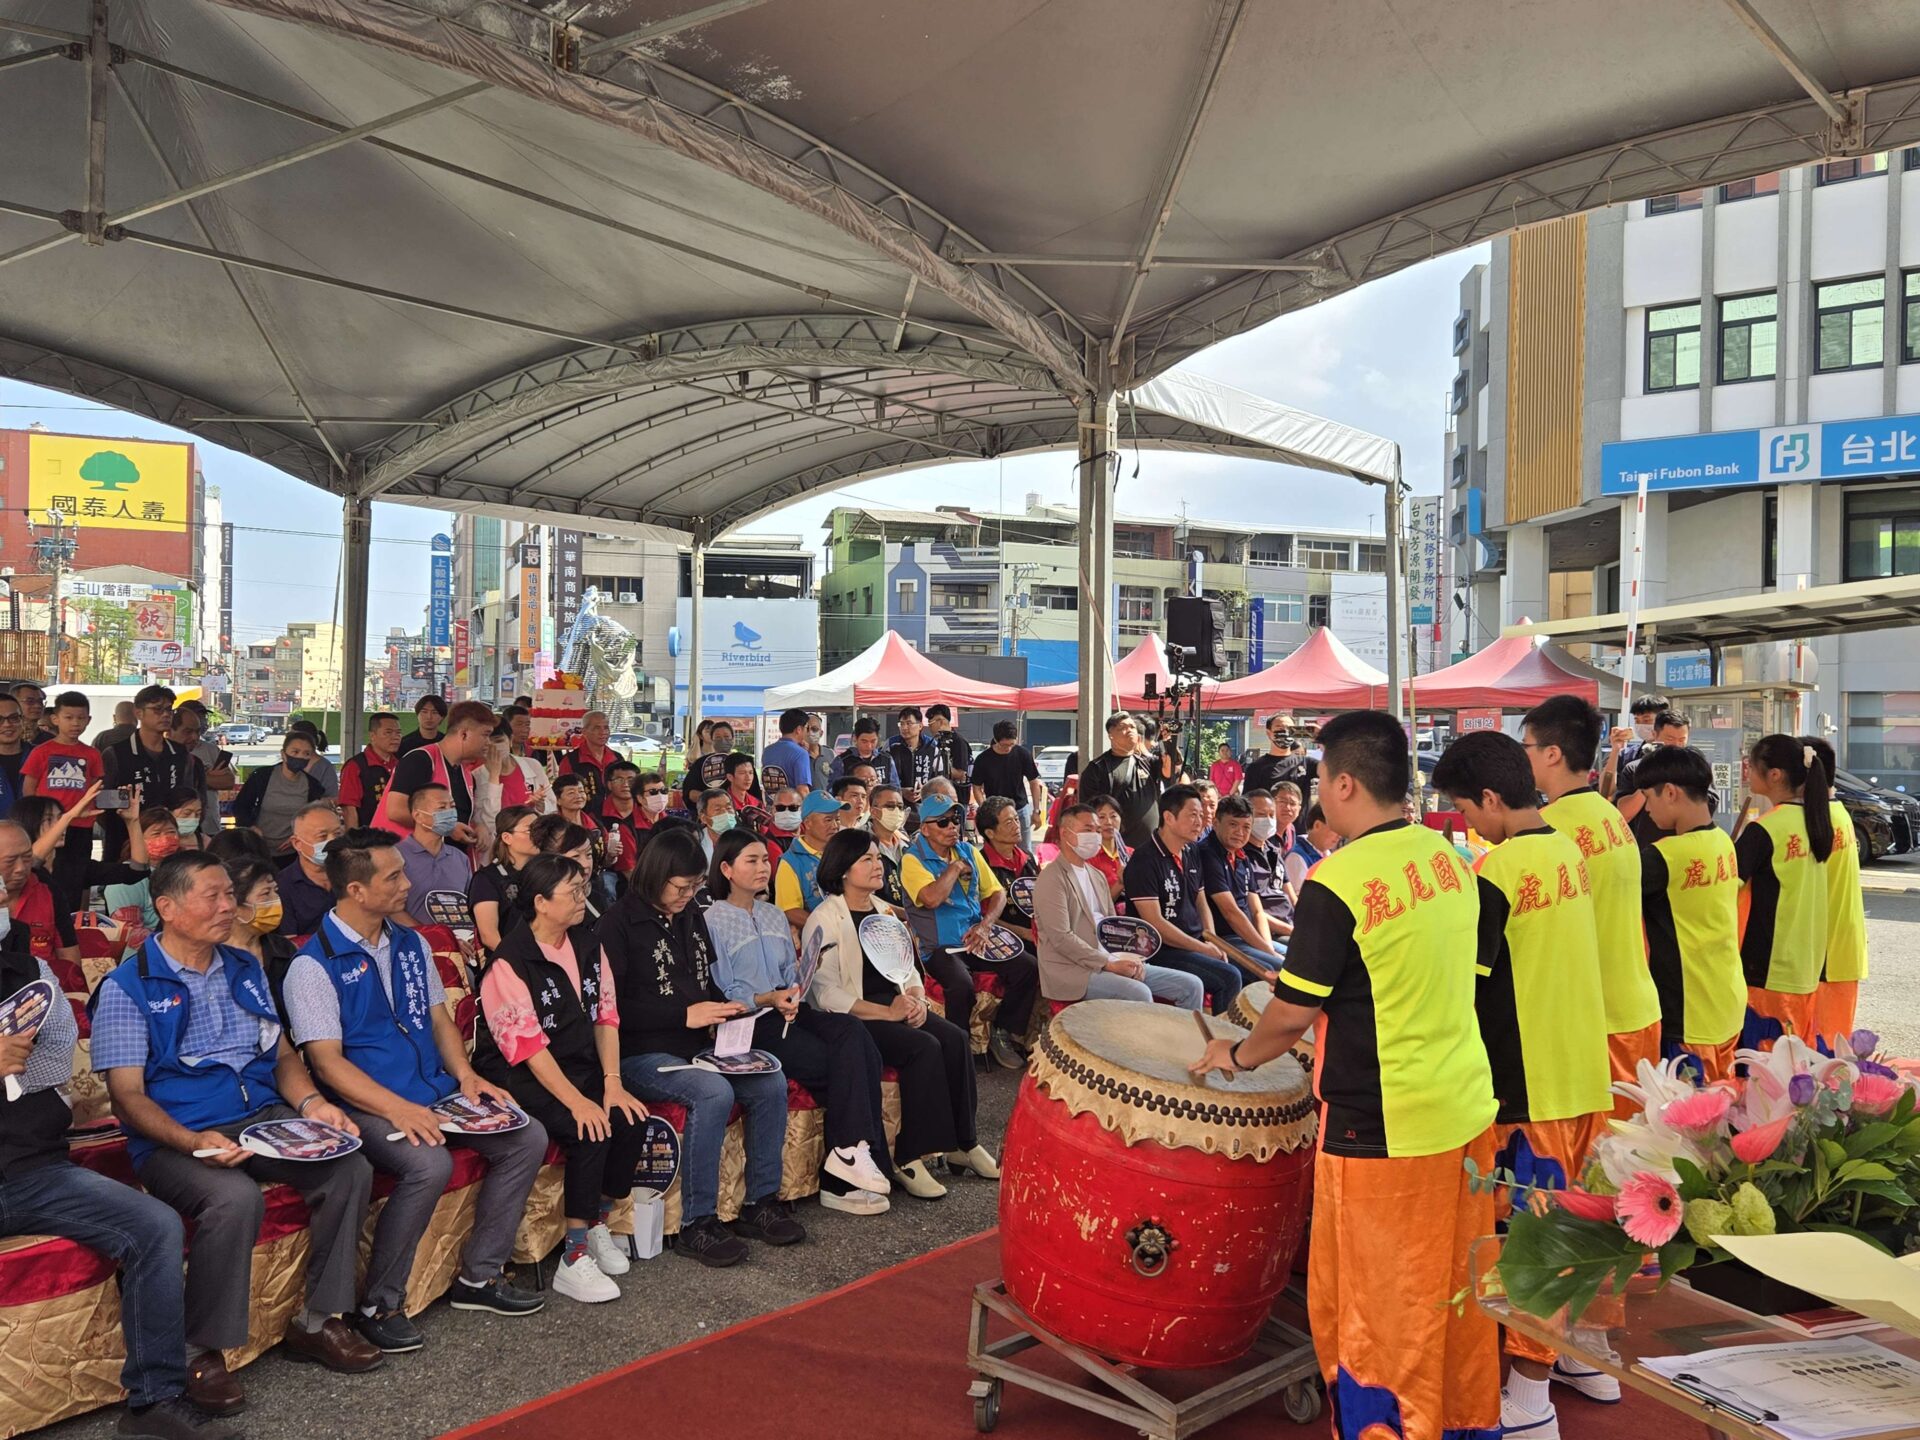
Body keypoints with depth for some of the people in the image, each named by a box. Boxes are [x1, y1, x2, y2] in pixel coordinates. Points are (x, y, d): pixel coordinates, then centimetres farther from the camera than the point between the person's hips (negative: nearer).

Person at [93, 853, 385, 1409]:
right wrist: (195, 1142, -24)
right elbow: (127, 1095, -8)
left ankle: (318, 1321, -3)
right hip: (176, 1139, -6)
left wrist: (311, 1102, -3)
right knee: (235, 1198, -35)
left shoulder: (245, 970, 16)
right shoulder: (127, 987, -3)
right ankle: (201, 1353, -14)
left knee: (350, 1169, -18)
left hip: (263, 1118, 6)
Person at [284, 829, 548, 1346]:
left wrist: (465, 1074, 0)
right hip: (366, 1105, -7)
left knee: (528, 1136, -7)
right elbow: (326, 1061, -15)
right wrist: (397, 1109, -25)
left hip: (435, 1093, 7)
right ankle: (378, 1305, -14)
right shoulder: (314, 964, -9)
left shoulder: (411, 945, 13)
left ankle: (479, 1275, 4)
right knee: (429, 1164, -33)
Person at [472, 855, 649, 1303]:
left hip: (580, 1065, 7)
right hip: (520, 1077, -7)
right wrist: (576, 1101, -26)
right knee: (591, 1131, -27)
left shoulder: (587, 945, 7)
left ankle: (598, 1224, 5)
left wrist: (612, 1081, -7)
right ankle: (573, 1260, -16)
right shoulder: (509, 962, -16)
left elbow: (607, 1015, 5)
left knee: (631, 1121, -17)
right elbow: (528, 1046, -20)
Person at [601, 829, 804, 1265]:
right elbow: (612, 1008, -15)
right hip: (641, 1054, -7)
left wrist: (724, 1009, 5)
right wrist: (685, 1016, -17)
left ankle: (761, 1203, 0)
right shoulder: (620, 922, -8)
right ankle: (697, 1225, -22)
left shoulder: (691, 917, 14)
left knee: (771, 1084, -13)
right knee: (714, 1093, -32)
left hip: (697, 1046, 7)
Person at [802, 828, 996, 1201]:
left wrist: (917, 999, -4)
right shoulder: (825, 920, -7)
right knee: (924, 1047, -29)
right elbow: (825, 992, -14)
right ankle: (909, 1159, -23)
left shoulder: (885, 911, 17)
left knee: (955, 1038, -19)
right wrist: (886, 1013, -20)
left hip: (895, 1005, 7)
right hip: (852, 1017, -7)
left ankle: (964, 1143, -10)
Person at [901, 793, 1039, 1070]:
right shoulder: (914, 860, -6)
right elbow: (932, 898, -24)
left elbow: (997, 893, 13)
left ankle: (1002, 1034, 5)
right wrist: (955, 867, -9)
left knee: (1030, 968, -12)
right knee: (961, 983, -35)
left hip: (976, 939, 6)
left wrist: (985, 925, -6)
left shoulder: (969, 852, 13)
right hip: (940, 946, -6)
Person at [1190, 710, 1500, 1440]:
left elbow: (1292, 1013, -15)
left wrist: (1237, 1056, 3)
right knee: (1455, 1293, 21)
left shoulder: (1336, 883, -20)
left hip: (1382, 1129, -7)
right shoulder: (1448, 856, 3)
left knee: (1374, 1307, 8)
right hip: (1468, 1107, 8)